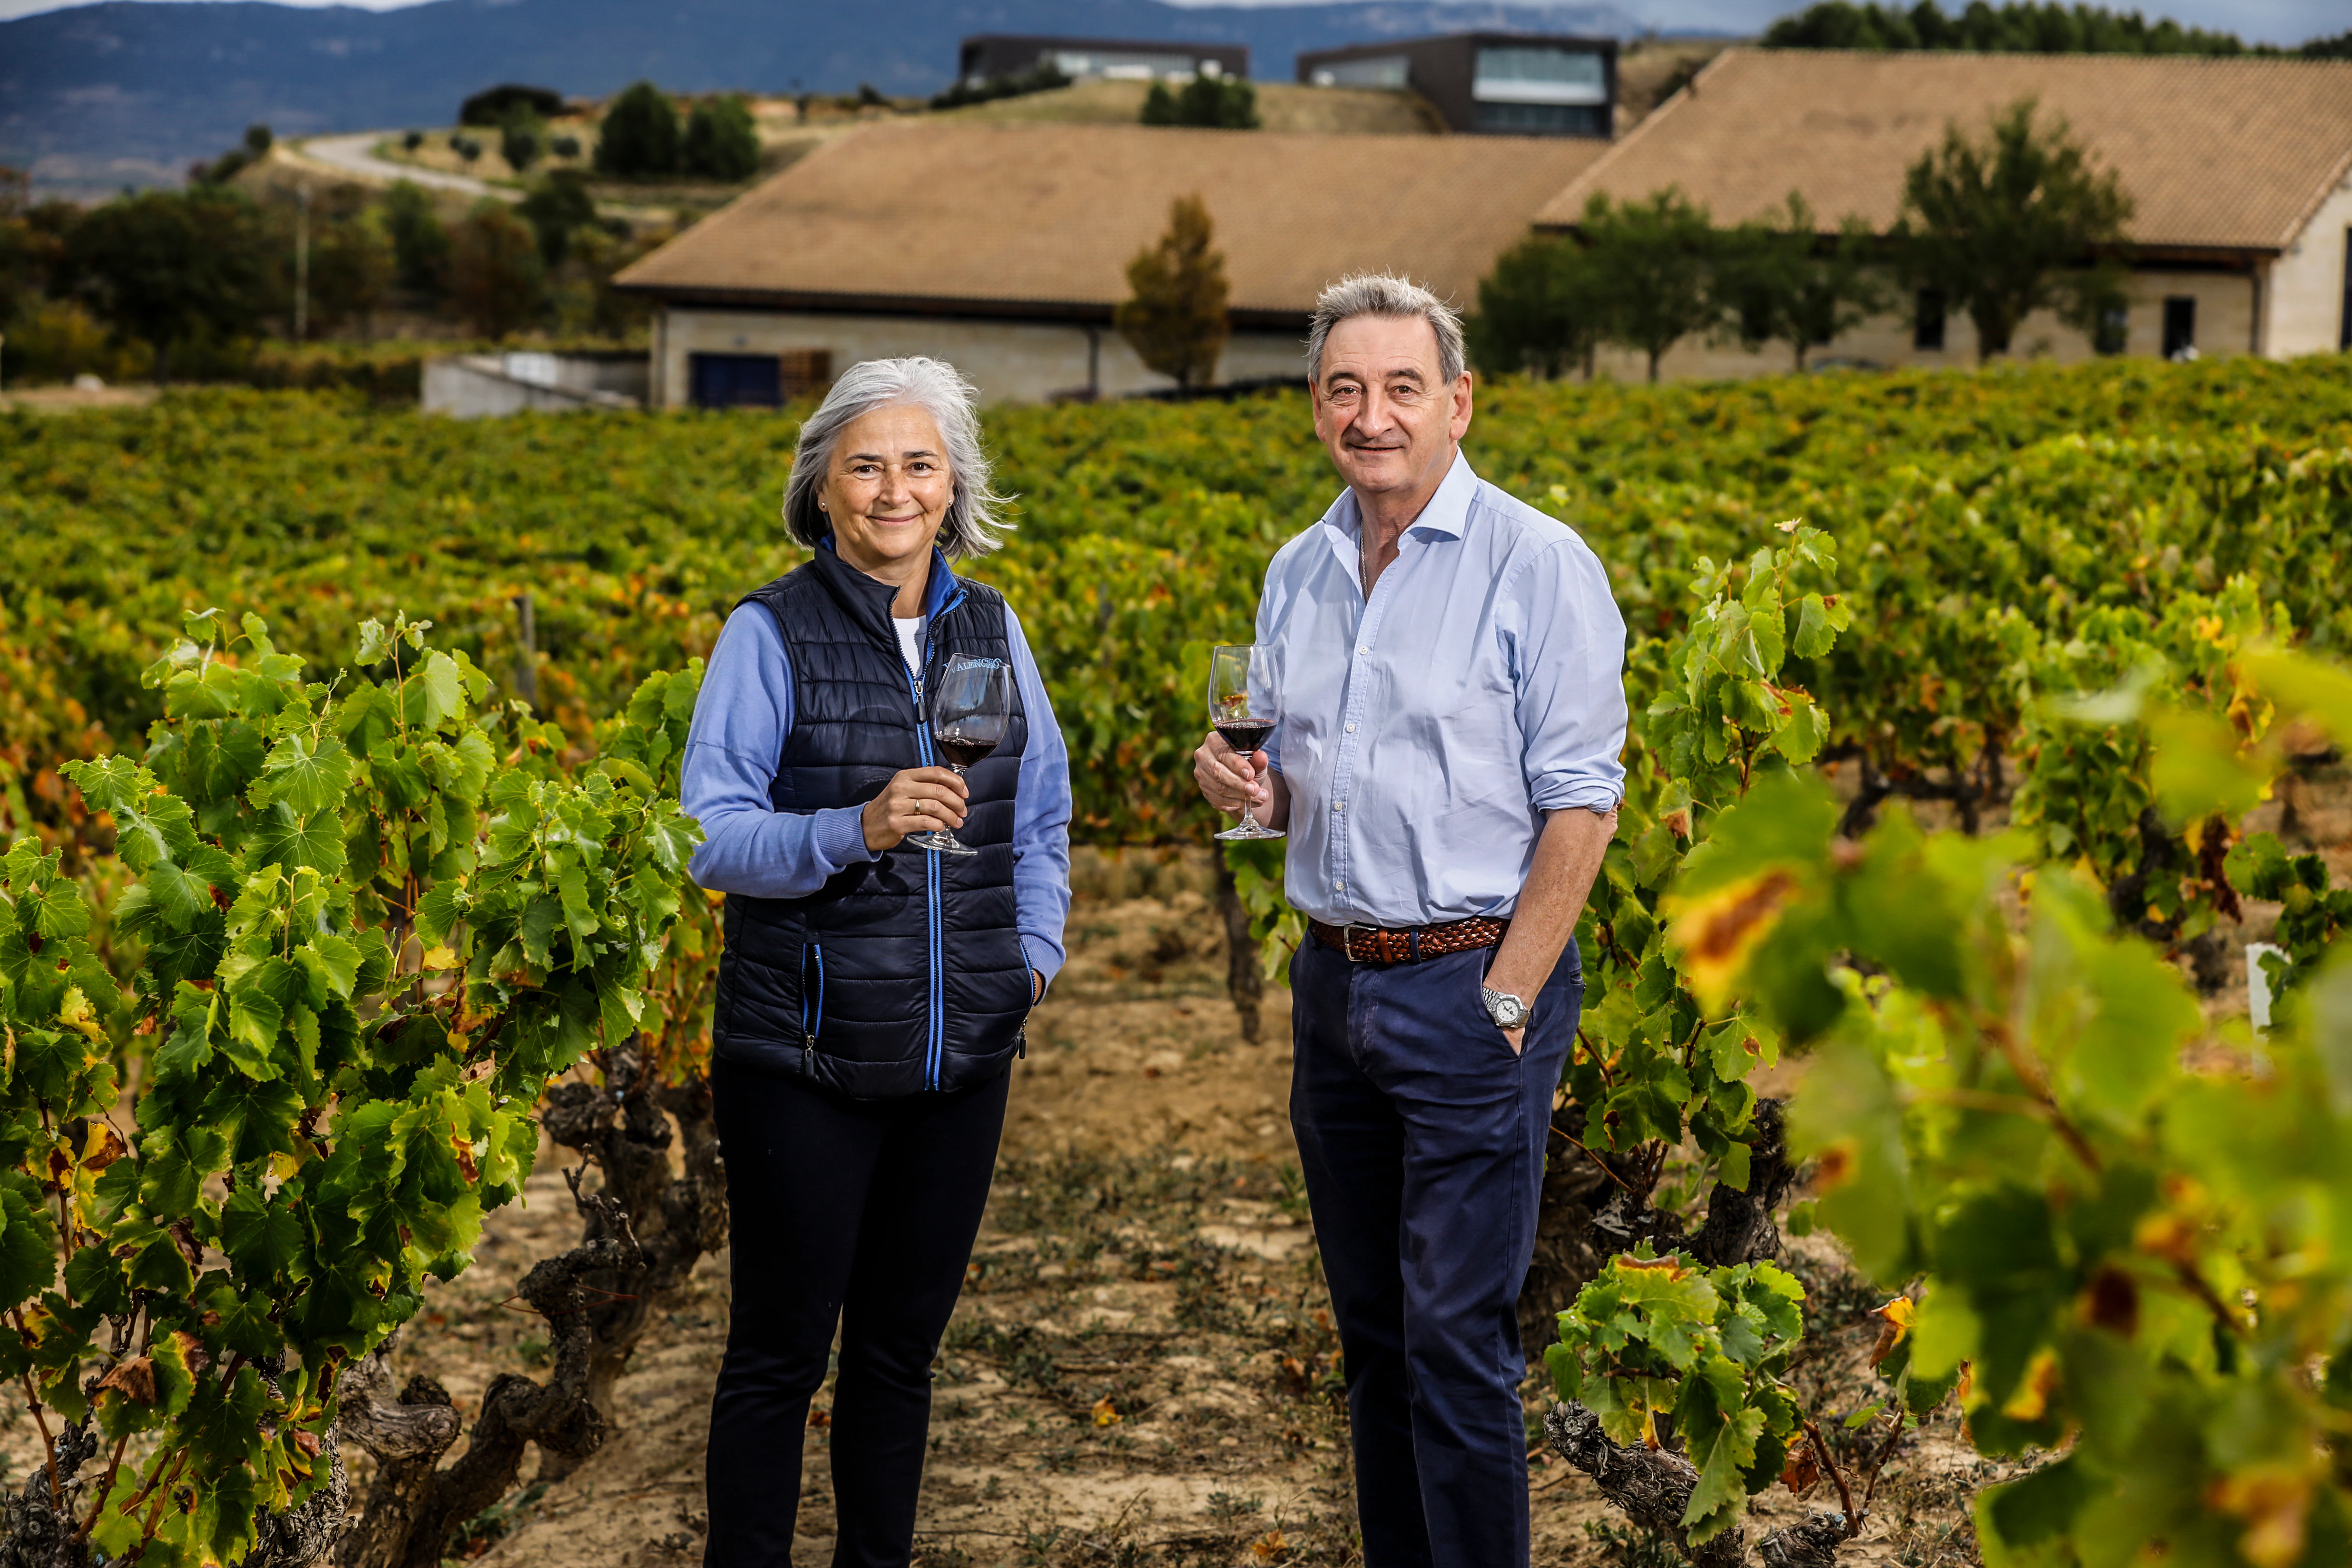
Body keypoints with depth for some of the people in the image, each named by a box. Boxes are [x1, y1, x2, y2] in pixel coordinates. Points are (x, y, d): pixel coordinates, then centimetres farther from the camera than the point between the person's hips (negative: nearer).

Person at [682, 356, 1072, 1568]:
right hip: (802, 1059, -4)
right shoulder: (769, 635, -6)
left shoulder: (990, 628, 8)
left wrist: (1038, 947, 7)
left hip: (960, 1053, 5)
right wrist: (857, 829, -27)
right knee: (780, 1351, 3)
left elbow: (1041, 811, 20)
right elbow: (714, 840, -12)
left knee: (903, 1344, 15)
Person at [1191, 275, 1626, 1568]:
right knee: (1371, 1330, 13)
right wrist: (1249, 787, -2)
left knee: (1456, 1339, -6)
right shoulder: (1296, 574, 12)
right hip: (1333, 981, 7)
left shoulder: (1535, 565, -8)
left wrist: (1506, 1002, -16)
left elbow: (1578, 804, -11)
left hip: (1473, 987, -7)